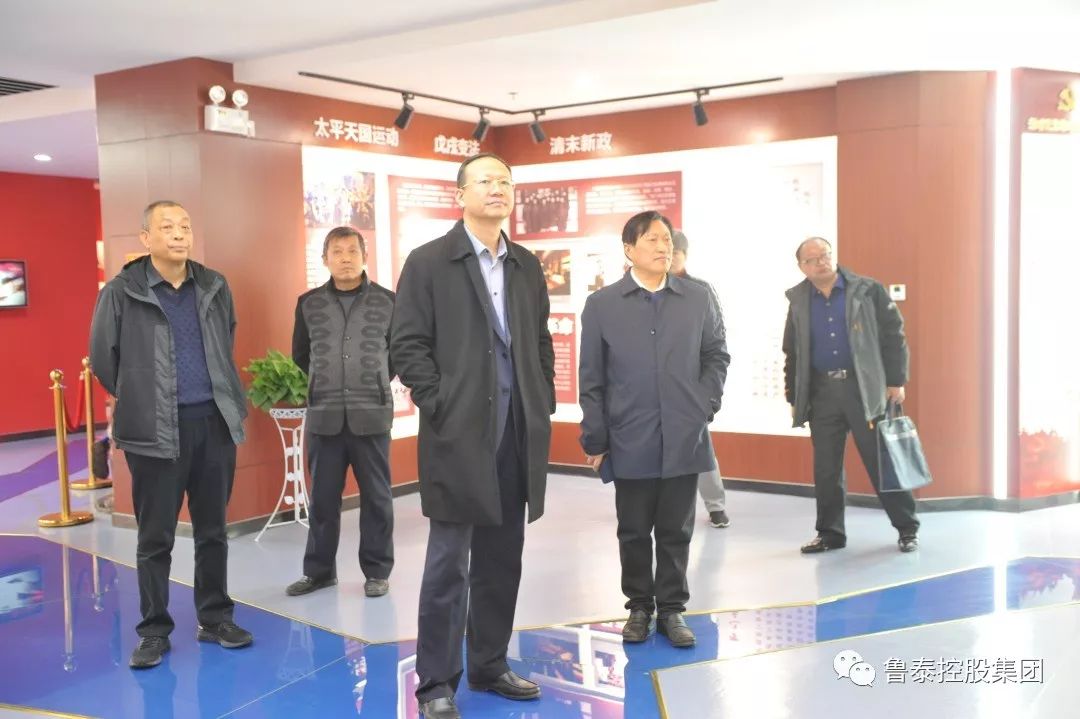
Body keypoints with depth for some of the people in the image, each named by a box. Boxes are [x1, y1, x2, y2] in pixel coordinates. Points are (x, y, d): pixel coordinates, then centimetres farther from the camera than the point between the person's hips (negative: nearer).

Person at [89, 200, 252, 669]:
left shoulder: (215, 287, 7)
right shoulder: (122, 292, -5)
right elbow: (102, 359, 3)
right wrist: (140, 401, 10)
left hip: (214, 422, 3)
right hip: (156, 429, -3)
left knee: (212, 530, 12)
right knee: (155, 537, 5)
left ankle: (215, 619, 24)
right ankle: (154, 630, 17)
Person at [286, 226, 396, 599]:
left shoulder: (388, 301, 0)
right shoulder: (309, 303, 5)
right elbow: (300, 354, 17)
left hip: (372, 415, -2)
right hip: (323, 417, 2)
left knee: (376, 496, 6)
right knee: (323, 498, 10)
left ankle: (377, 571, 18)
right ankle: (319, 569, 24)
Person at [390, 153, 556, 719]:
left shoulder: (527, 266, 13)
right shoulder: (428, 262, -3)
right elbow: (406, 344, -7)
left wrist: (544, 404, 8)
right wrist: (439, 407, -13)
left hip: (518, 434, 6)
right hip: (459, 433, -5)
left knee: (502, 561, 13)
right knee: (449, 564, 1)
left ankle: (490, 666, 27)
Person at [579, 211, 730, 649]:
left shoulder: (699, 299, 5)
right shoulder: (602, 304, 1)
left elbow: (717, 355, 13)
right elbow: (591, 378, 1)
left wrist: (706, 403, 0)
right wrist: (594, 439, -2)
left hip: (684, 438, 1)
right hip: (630, 441, -1)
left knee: (676, 531, 9)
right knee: (634, 531, 9)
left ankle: (672, 609, 23)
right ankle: (639, 608, 25)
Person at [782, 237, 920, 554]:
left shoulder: (868, 290, -1)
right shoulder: (798, 302, 8)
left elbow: (894, 335, -1)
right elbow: (792, 354, 13)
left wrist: (896, 381, -6)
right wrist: (794, 398, 11)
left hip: (864, 387, -3)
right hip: (821, 391, 3)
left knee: (883, 461, 1)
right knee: (825, 468, 7)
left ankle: (907, 528, 13)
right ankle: (830, 532, 18)